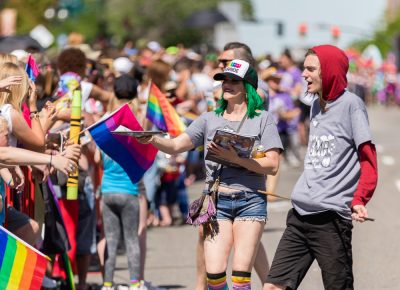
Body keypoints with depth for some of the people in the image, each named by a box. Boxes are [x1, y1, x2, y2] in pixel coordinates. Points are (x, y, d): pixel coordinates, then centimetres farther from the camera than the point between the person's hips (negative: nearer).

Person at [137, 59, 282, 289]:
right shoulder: (210, 119, 13)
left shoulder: (263, 119, 4)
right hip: (216, 199, 2)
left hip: (250, 201, -2)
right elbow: (176, 146, 3)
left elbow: (272, 165, -5)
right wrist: (153, 140, -17)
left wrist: (235, 158, -16)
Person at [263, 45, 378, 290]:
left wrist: (359, 200, -21)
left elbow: (368, 161, -10)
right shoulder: (316, 106, 17)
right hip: (300, 216, 7)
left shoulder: (351, 104, -5)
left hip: (332, 217, -7)